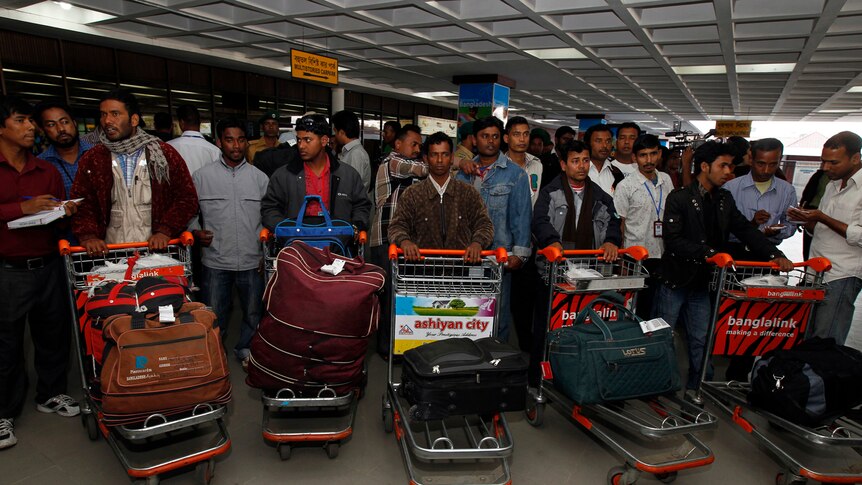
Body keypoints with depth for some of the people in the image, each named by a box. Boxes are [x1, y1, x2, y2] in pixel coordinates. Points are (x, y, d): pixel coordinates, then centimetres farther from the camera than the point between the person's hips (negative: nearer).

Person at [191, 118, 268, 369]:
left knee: (254, 313, 14)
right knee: (214, 316, 9)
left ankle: (245, 349, 37)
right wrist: (195, 231, -8)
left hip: (252, 261, 1)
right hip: (216, 260, -1)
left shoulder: (259, 177, 5)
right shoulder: (202, 176, 2)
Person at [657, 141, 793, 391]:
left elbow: (745, 230, 5)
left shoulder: (725, 199, 8)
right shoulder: (679, 198, -13)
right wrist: (708, 253, -29)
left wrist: (775, 254, -8)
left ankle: (697, 388, 28)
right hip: (675, 280, -6)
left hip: (702, 283, 6)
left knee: (701, 340, 14)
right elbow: (672, 239, -21)